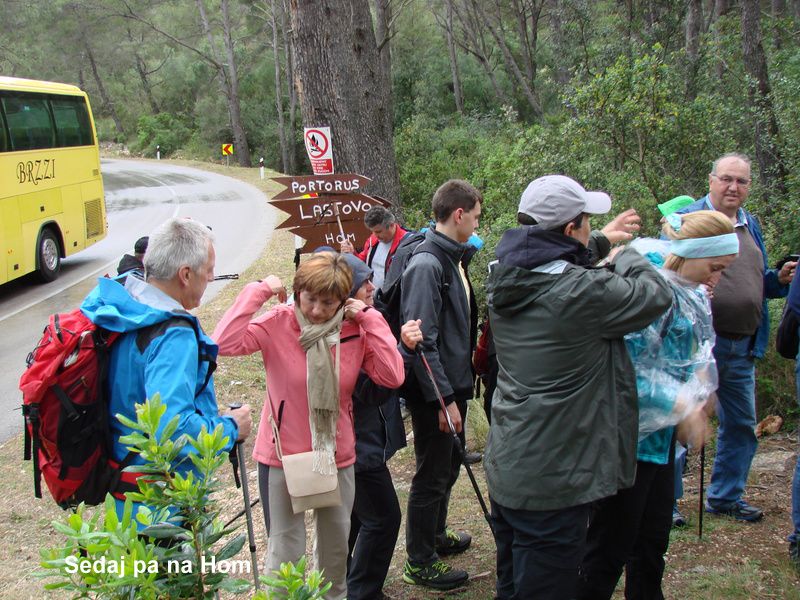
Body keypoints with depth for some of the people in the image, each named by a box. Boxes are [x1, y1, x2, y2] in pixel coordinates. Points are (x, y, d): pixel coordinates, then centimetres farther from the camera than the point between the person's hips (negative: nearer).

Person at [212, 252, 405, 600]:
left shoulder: (355, 331, -5)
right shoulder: (278, 324, -13)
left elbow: (392, 376, -18)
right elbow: (224, 343, -29)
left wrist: (371, 319, -17)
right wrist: (258, 291, -25)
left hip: (337, 457, 3)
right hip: (283, 456, -3)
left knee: (336, 543, 21)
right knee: (286, 551, 5)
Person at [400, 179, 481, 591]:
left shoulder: (456, 259, 8)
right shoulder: (426, 266, -22)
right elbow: (422, 340, -25)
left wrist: (459, 387, 15)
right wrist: (444, 398, -23)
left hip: (454, 386, 9)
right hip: (435, 392, -9)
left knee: (448, 467, 23)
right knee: (432, 475, 4)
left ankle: (436, 536, 41)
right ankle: (420, 564, 19)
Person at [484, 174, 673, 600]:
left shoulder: (505, 280, 1)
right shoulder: (581, 292, -24)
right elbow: (657, 293, -11)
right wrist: (624, 255, 8)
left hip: (505, 467, 9)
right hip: (552, 481, -8)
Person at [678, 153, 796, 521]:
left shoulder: (750, 226, 15)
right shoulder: (687, 219, -7)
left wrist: (780, 279, 3)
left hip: (742, 347, 7)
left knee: (741, 425, 15)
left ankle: (725, 497, 30)